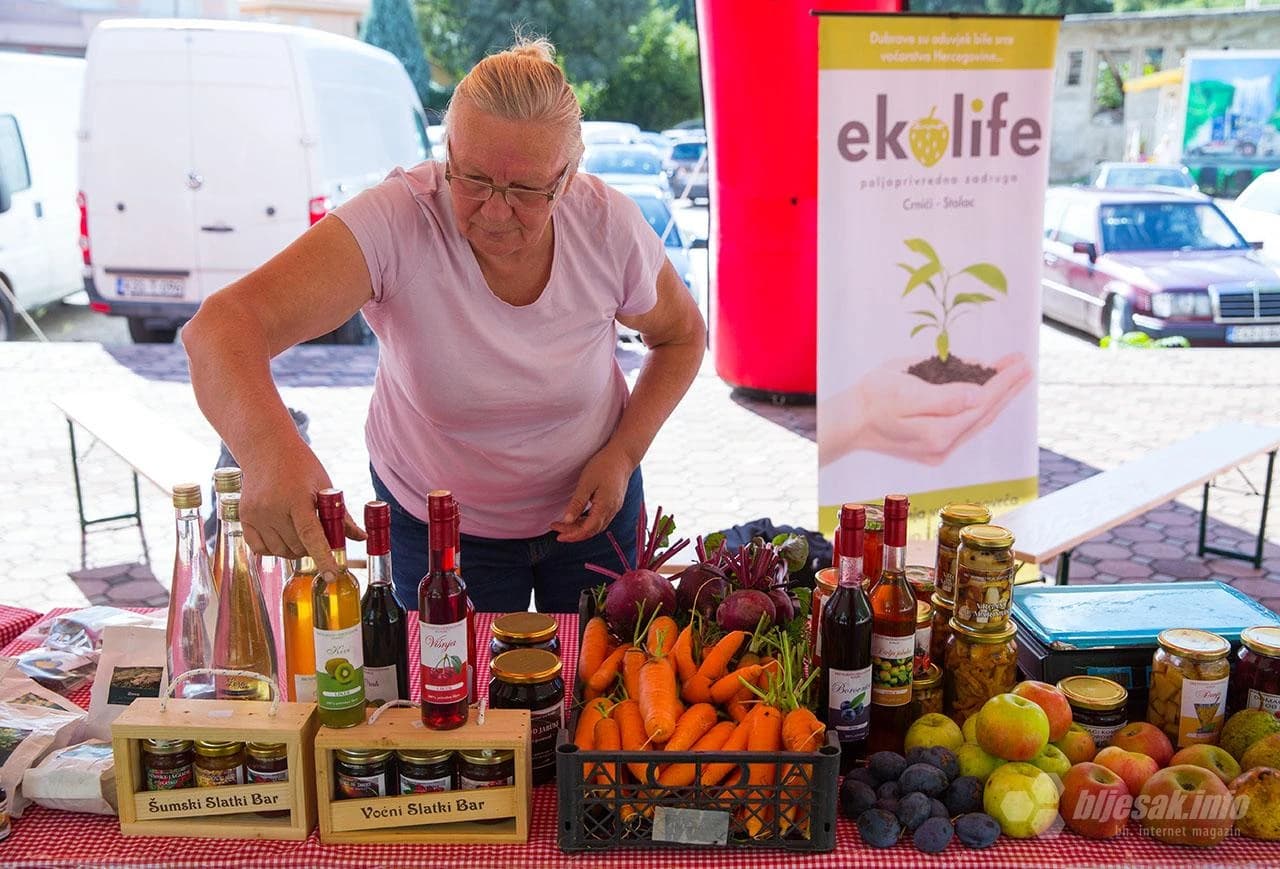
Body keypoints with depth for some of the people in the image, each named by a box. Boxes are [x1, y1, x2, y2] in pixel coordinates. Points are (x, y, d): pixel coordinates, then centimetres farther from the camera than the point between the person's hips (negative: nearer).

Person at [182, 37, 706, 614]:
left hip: (589, 504, 2)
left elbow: (681, 334, -1)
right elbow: (223, 326, -40)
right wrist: (269, 447, -60)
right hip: (436, 521, -2)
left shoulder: (608, 225, -20)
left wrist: (625, 452, -15)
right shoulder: (396, 222, -29)